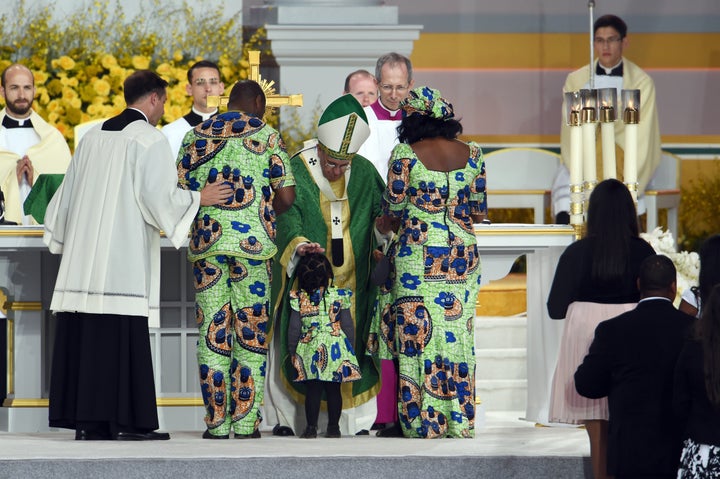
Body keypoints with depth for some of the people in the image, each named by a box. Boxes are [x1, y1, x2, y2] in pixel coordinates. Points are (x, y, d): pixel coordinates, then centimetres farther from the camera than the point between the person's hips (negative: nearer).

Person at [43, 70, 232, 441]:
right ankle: (125, 420, -8)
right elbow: (159, 195, -11)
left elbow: (69, 192, 20)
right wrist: (199, 198, 4)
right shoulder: (149, 139, -5)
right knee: (122, 336, -7)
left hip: (84, 254, 7)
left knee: (83, 335, 4)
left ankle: (86, 420, 4)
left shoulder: (93, 137, 15)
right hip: (124, 257, -7)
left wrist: (61, 235, 32)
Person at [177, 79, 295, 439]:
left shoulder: (195, 136, 10)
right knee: (251, 335, 4)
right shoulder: (265, 134, 2)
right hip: (252, 241, -2)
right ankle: (245, 424, 1)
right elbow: (286, 195, -1)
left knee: (212, 334, 5)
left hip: (205, 242, 2)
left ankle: (217, 423, 3)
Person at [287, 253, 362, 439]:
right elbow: (347, 325, 1)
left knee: (312, 390, 5)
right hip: (336, 350, 0)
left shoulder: (299, 298, -5)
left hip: (310, 351, 0)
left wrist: (292, 351, 12)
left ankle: (311, 428, 6)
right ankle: (333, 427, 12)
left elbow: (294, 328, 0)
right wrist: (351, 349, 12)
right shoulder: (339, 296, -5)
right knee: (333, 390, 7)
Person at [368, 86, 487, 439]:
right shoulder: (471, 153, 3)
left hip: (419, 258, -4)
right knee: (458, 337, 9)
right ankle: (460, 421, 11)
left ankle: (424, 422, 1)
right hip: (464, 257, 4)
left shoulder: (406, 155, -8)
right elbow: (479, 211, 8)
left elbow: (393, 208, -5)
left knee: (419, 336, 2)